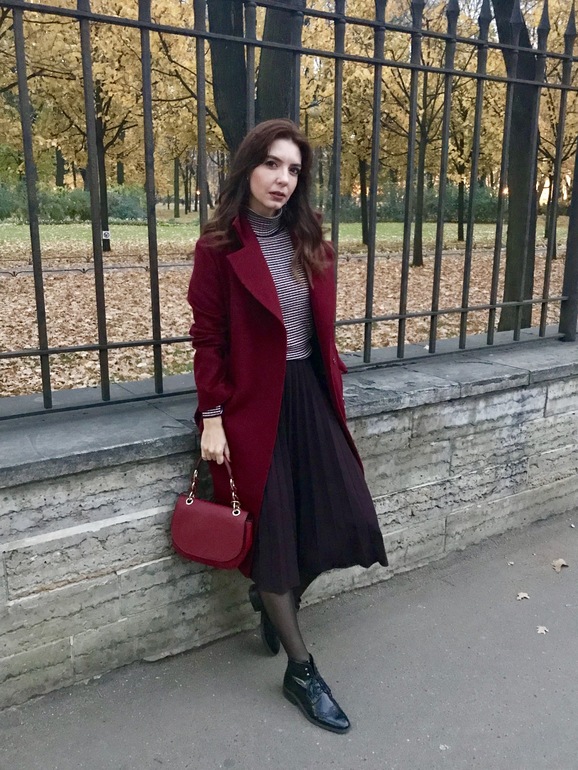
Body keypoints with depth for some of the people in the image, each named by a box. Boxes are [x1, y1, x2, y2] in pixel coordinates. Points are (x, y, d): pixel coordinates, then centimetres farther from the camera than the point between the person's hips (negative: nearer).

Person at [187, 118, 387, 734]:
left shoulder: (309, 240, 8)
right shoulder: (220, 246, -8)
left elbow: (323, 327, 13)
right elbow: (208, 339, -7)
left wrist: (332, 389, 11)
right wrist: (211, 418, -10)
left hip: (310, 396, 6)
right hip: (252, 404, -5)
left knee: (345, 519, 2)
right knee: (271, 532, 3)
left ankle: (274, 602, 33)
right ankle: (301, 672, 20)